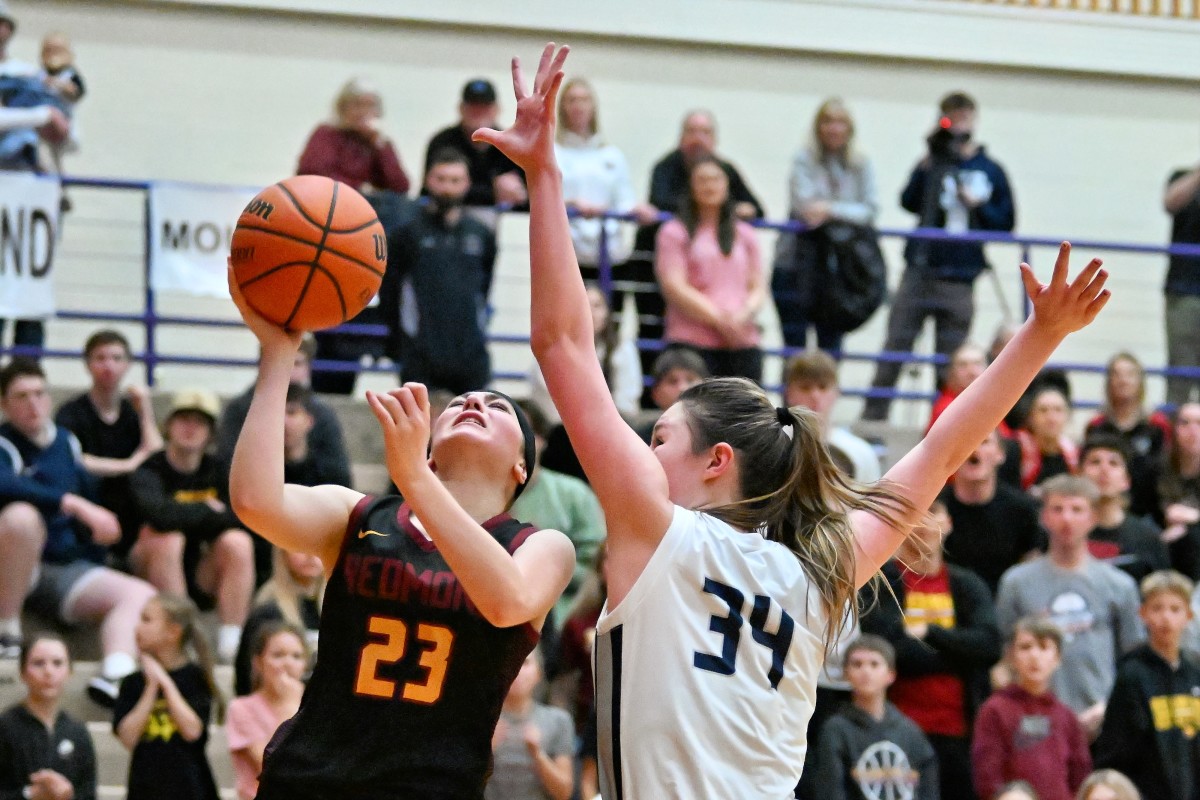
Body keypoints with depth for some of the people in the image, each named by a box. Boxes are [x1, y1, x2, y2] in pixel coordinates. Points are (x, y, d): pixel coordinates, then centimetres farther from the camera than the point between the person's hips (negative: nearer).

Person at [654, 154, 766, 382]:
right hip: (693, 343, -4)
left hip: (743, 343, 4)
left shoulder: (745, 235, 19)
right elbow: (674, 287, -4)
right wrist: (719, 318, -12)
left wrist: (745, 313, -7)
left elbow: (758, 287, 16)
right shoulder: (675, 233, 6)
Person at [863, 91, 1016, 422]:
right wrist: (927, 168, -17)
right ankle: (872, 417, -1)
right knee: (895, 347, -3)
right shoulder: (934, 163, 7)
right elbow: (909, 202, -7)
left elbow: (1005, 222, 6)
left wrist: (977, 205, -8)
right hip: (920, 271, 0)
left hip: (959, 279, 0)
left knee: (950, 359, 3)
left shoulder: (991, 171, 9)